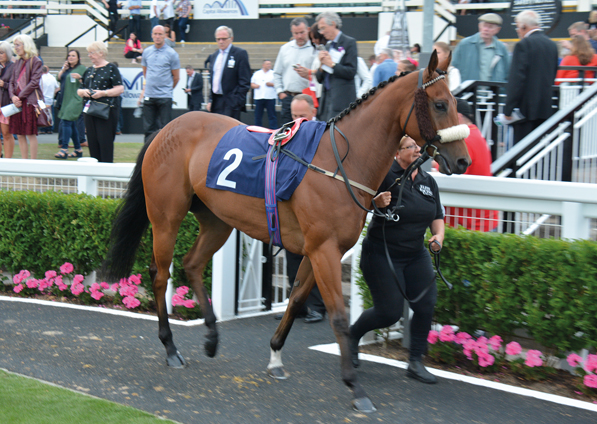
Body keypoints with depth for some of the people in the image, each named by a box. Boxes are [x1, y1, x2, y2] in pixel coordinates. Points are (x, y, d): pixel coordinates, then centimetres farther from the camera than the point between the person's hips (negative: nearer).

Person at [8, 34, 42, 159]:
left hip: (29, 101, -7)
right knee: (20, 135, 6)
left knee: (30, 134, -5)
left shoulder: (35, 61, -4)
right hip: (17, 102, 7)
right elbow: (12, 82, 14)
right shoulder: (17, 63, 16)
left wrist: (20, 96, -14)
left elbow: (34, 82, -12)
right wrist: (13, 96, -6)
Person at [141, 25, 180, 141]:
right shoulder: (147, 52, 8)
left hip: (164, 97, -4)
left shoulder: (171, 54, -3)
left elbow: (176, 77, 3)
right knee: (149, 128, 7)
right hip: (149, 96, 4)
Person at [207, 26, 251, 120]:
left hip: (230, 103, -7)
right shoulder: (213, 56, 17)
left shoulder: (240, 54, -4)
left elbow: (245, 81, -9)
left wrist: (237, 102, -14)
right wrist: (210, 100, 14)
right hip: (215, 102, 7)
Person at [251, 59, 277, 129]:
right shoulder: (257, 73, 15)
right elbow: (252, 84, 15)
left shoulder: (274, 73, 9)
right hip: (258, 97, 2)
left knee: (272, 115, -4)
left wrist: (271, 84, -12)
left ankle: (273, 130, -4)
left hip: (270, 97, -2)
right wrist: (255, 85, -6)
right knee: (258, 116, 5)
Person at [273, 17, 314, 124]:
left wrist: (308, 74, -22)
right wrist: (280, 92, 11)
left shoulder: (315, 49, -2)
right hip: (288, 97, 4)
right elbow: (277, 73, 21)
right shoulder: (285, 48, 15)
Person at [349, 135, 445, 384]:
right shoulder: (386, 175, -14)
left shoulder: (429, 182, 6)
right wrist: (376, 202, -36)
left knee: (426, 305, -6)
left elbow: (437, 216, 15)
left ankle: (415, 363, 8)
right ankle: (353, 334, 26)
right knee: (390, 313, -5)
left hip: (416, 255, 6)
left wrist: (438, 235, -6)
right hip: (381, 254, -6)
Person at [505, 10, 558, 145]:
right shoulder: (552, 45, 11)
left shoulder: (523, 45, -11)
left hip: (527, 108, -7)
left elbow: (516, 79, -16)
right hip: (546, 108, 7)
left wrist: (508, 109, -13)